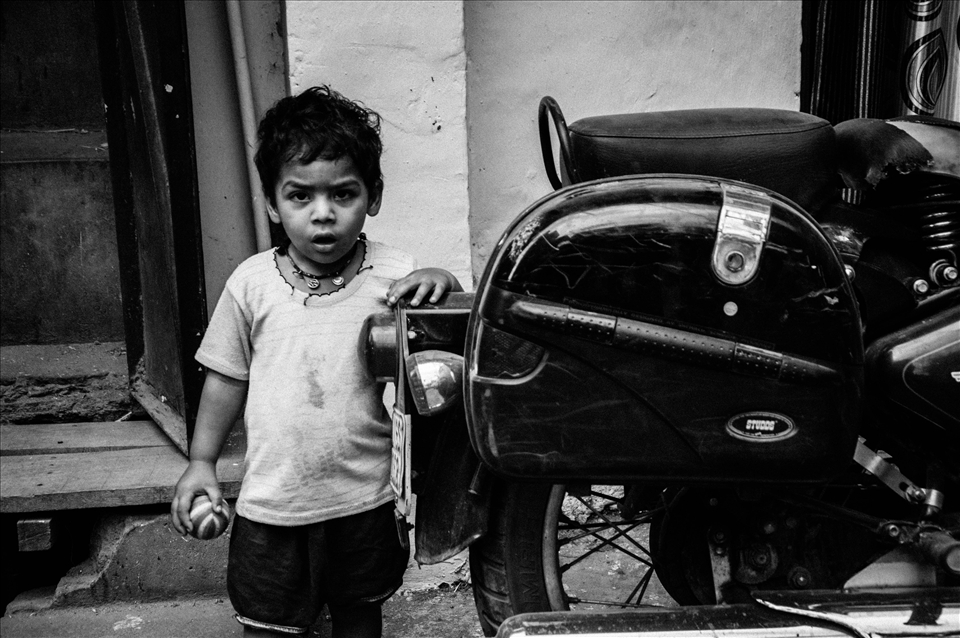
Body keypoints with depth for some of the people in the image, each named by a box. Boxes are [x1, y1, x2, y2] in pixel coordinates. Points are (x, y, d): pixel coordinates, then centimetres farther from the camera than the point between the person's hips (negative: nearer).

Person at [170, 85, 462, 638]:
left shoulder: (396, 275, -11)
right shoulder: (252, 283, -8)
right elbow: (227, 377, 4)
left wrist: (444, 284, -28)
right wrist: (202, 462, 6)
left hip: (366, 500, 0)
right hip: (273, 503, 0)